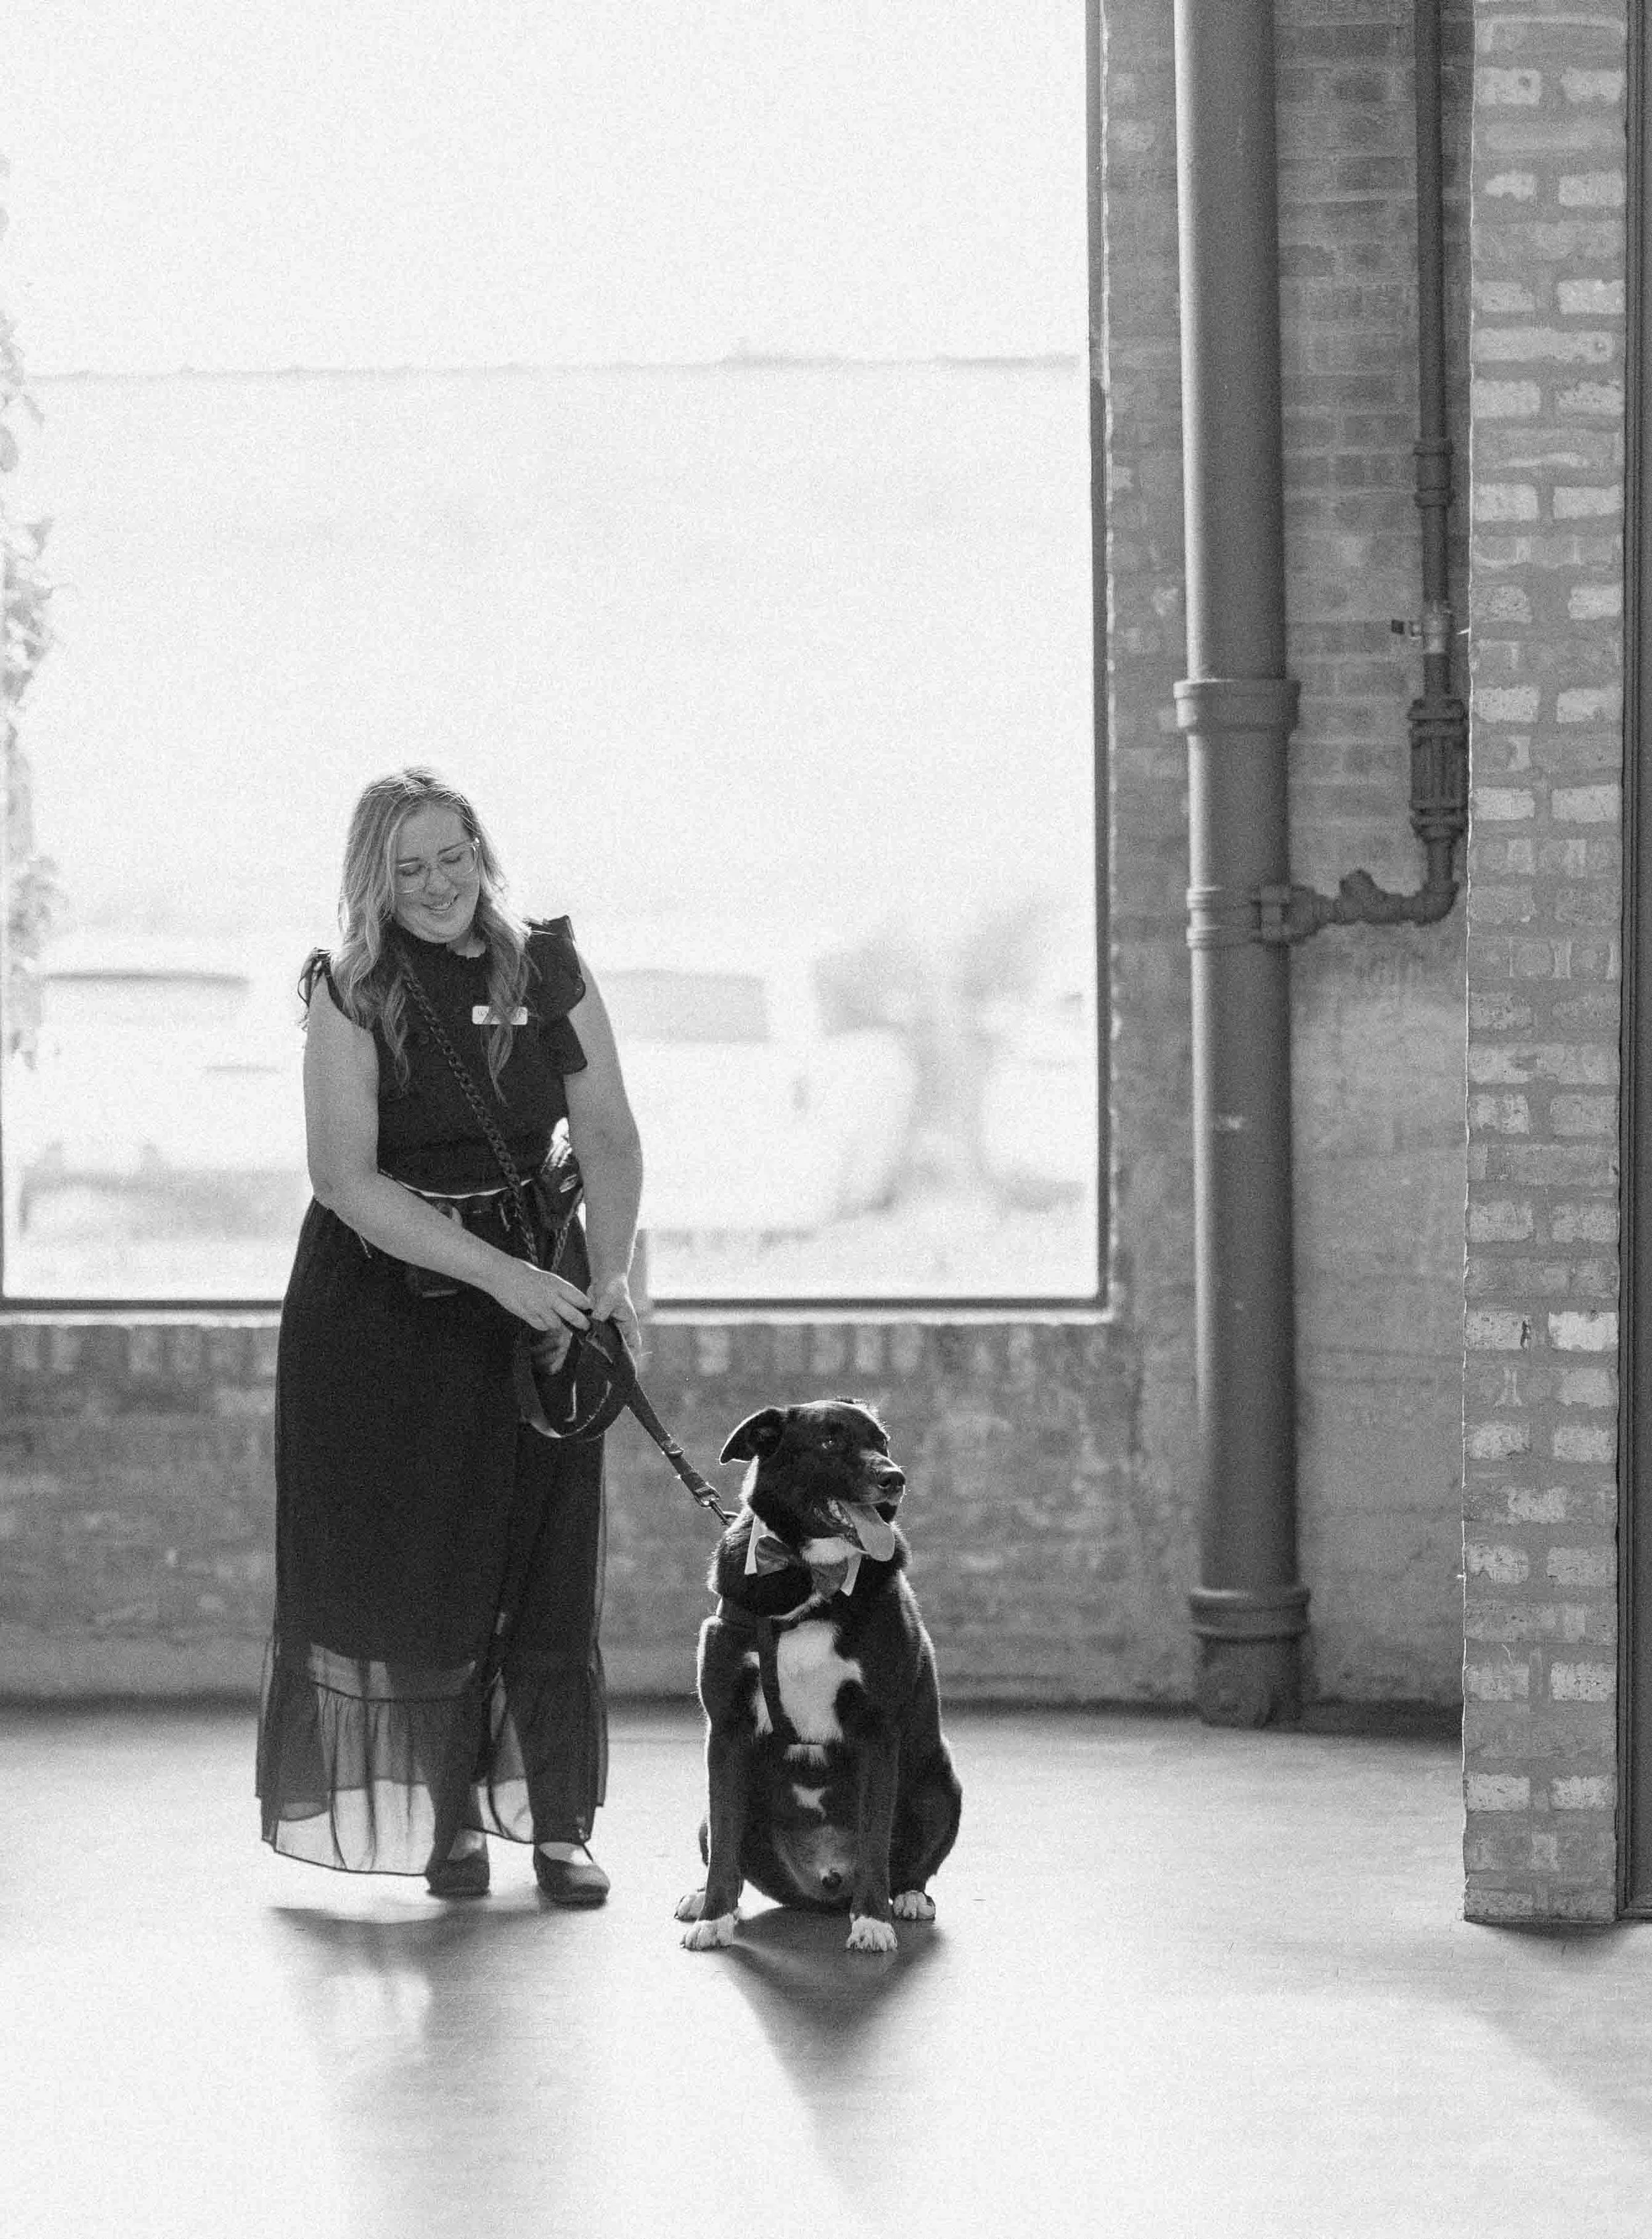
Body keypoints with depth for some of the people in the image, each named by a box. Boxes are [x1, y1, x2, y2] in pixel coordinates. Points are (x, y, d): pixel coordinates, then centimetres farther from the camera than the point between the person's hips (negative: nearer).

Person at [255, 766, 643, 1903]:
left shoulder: (549, 968, 1)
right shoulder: (353, 993, -8)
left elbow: (609, 1136, 0)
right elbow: (347, 1178, -16)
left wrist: (611, 1273, -18)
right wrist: (500, 1274, -23)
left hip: (530, 1295, 2)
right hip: (380, 1296, -2)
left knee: (548, 1562, -1)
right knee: (413, 1564, 0)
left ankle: (560, 1824, 5)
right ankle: (449, 1820, 10)